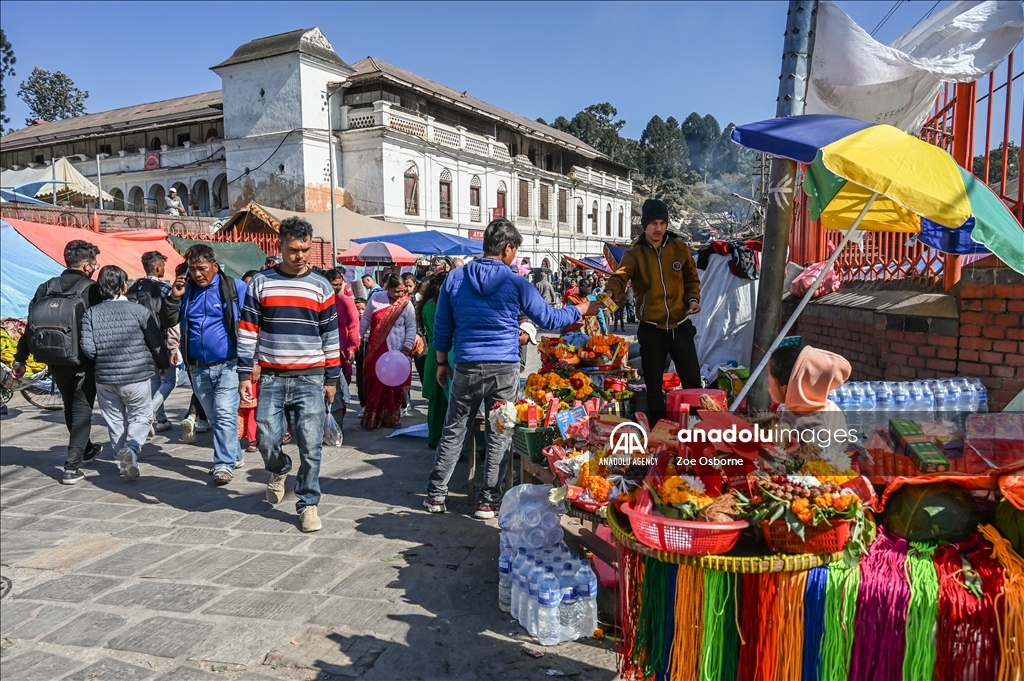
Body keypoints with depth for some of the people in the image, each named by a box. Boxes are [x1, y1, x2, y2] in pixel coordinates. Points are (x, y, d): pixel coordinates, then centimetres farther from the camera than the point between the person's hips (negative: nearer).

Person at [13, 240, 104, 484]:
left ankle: (84, 450, 42)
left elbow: (31, 325, 5)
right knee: (81, 410, 2)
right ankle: (72, 467, -4)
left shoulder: (46, 288, 3)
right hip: (83, 362, -5)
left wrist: (20, 358, 9)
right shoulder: (91, 289, -12)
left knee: (70, 408, 22)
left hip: (56, 361, 6)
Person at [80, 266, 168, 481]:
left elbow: (88, 348, -7)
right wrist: (163, 365, 12)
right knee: (140, 416, 9)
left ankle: (126, 463, 17)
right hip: (136, 376, -3)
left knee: (114, 420, 15)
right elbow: (157, 344, -6)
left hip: (104, 378, 3)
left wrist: (103, 361, 14)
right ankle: (131, 448, -16)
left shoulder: (91, 313, -2)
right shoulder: (139, 311, -9)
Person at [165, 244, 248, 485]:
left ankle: (224, 464, -6)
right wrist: (174, 298, -6)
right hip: (198, 368, 6)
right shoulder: (186, 289, 8)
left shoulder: (235, 288, -6)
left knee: (225, 415, -11)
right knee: (214, 418, 15)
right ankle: (234, 455, 29)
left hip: (228, 365, -5)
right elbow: (170, 322, 9)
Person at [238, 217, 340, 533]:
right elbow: (247, 331, 4)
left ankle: (308, 504, 13)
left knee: (311, 446, -2)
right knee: (267, 439, 0)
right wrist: (245, 374, 0)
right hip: (271, 377, 1)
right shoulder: (260, 283, 4)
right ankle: (279, 469, 35)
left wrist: (332, 378, 5)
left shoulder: (321, 287, 4)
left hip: (310, 378, 0)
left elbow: (331, 335, 7)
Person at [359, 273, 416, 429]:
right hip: (375, 350, 1)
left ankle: (391, 418, 18)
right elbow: (365, 320, 7)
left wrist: (406, 348, -12)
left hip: (397, 351, -1)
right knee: (374, 383, 5)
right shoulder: (376, 298, -3)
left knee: (393, 385, 5)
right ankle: (372, 417, 17)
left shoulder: (406, 304, -7)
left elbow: (411, 328, -4)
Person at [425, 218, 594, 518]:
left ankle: (436, 495, 18)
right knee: (499, 435, 8)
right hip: (504, 369, -2)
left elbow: (442, 327, 6)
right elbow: (548, 318, 3)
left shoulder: (455, 278, 1)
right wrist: (581, 310, 18)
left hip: (466, 368, 2)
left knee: (454, 431, 12)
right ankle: (487, 501, 15)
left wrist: (442, 362, 17)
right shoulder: (516, 283, -5)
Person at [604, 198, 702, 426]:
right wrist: (611, 293, -44)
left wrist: (693, 298, -4)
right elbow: (619, 277, -22)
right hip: (651, 328, -1)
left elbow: (691, 278, 15)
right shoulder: (634, 254, -5)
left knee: (692, 381, 7)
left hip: (680, 325, 2)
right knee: (653, 385, 7)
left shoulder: (679, 248, 2)